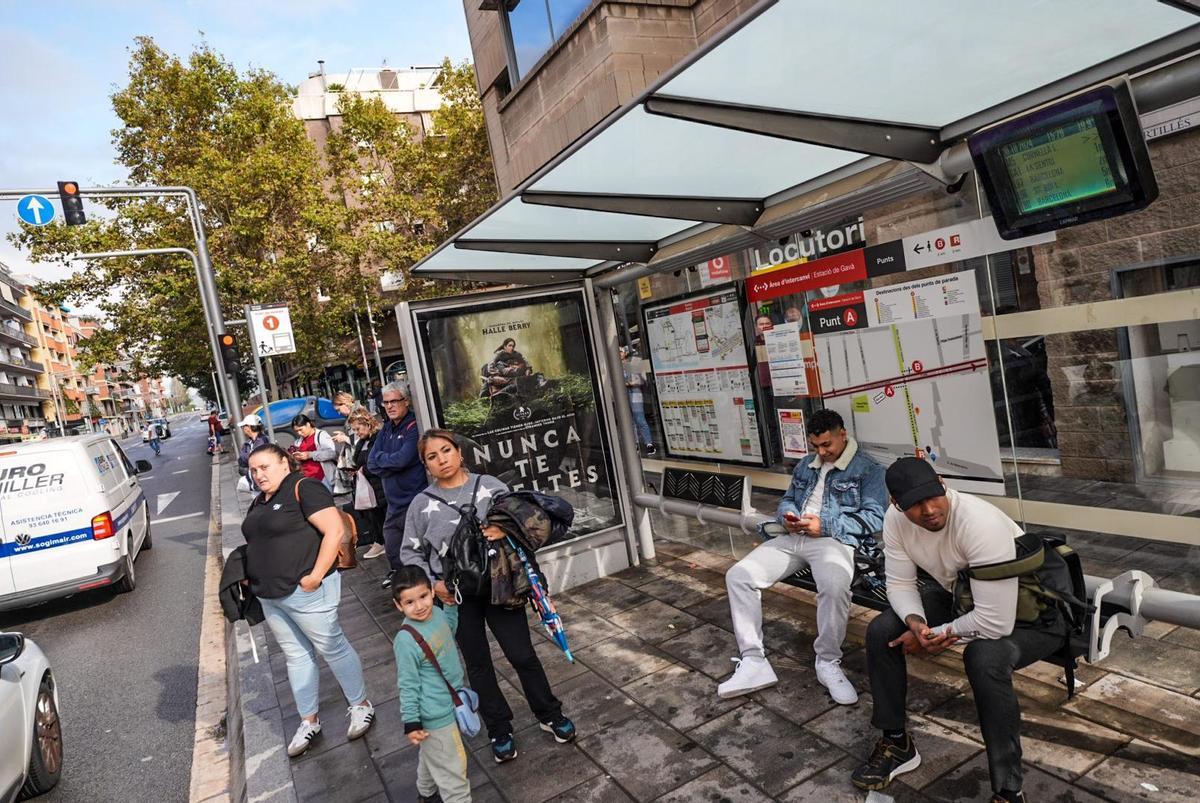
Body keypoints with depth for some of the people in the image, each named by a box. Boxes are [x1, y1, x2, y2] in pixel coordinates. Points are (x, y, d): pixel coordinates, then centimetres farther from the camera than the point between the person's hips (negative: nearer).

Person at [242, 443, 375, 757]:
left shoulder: (303, 488, -15)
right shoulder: (259, 502, 13)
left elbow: (334, 531, -22)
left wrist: (315, 576, -23)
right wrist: (251, 578, 10)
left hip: (304, 591, -8)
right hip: (270, 596, 8)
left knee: (332, 648, 5)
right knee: (296, 656, 16)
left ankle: (361, 706, 22)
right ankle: (309, 722, 29)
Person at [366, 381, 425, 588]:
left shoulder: (414, 427, -13)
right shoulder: (386, 428, 11)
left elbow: (403, 459, -24)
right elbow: (371, 463, 5)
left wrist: (381, 459, -5)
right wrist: (393, 462, -12)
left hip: (414, 500, -8)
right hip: (394, 501, 8)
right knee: (392, 548, 22)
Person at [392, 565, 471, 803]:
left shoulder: (436, 612, -7)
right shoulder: (406, 640, -29)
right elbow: (408, 685, -21)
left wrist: (451, 602, 9)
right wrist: (411, 723, -16)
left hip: (449, 703, 8)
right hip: (436, 716, -8)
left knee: (431, 756, 31)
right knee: (452, 767, 5)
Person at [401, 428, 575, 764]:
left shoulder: (489, 485, -4)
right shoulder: (422, 503, -2)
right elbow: (411, 553, 5)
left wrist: (506, 530, -20)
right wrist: (431, 584, -8)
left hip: (499, 586, -1)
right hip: (456, 597, 1)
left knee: (522, 655, 7)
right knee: (478, 665, 14)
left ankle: (550, 714, 30)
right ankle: (499, 730, 32)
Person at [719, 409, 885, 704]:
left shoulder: (868, 469, 4)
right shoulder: (805, 466, 25)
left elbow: (874, 517, -5)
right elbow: (786, 500, 29)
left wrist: (825, 525, -14)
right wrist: (788, 516, 3)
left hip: (833, 540, -6)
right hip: (792, 538, 6)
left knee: (835, 586, -40)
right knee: (738, 575, -15)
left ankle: (828, 663, -14)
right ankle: (753, 661, -12)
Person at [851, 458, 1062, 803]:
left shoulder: (981, 524, -38)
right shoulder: (896, 519, -18)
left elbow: (996, 622, -38)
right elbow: (900, 583, -6)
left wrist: (934, 634, -25)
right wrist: (915, 621, -26)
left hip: (1030, 611, -6)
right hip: (958, 595, 7)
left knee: (984, 658, -37)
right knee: (882, 631, -6)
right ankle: (897, 743, 14)